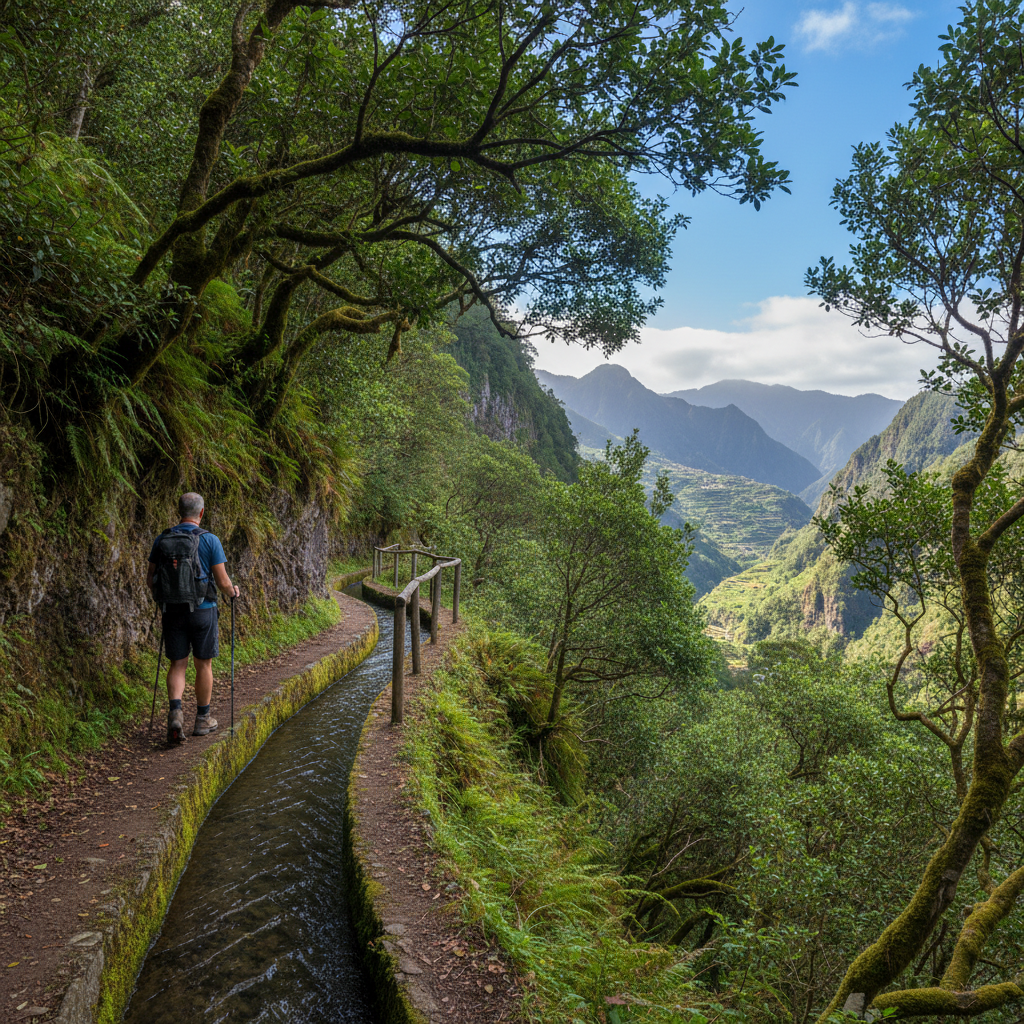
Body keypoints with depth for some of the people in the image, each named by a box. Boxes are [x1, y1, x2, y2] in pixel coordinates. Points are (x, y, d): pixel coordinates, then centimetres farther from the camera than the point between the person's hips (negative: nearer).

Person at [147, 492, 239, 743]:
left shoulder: (162, 540, 2)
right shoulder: (210, 540, -8)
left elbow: (150, 579, 7)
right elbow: (223, 583, -8)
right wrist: (233, 592, 14)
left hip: (172, 610, 3)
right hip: (202, 610, -2)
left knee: (177, 665, 9)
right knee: (203, 665, 11)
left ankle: (175, 713, -12)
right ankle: (203, 719, 21)